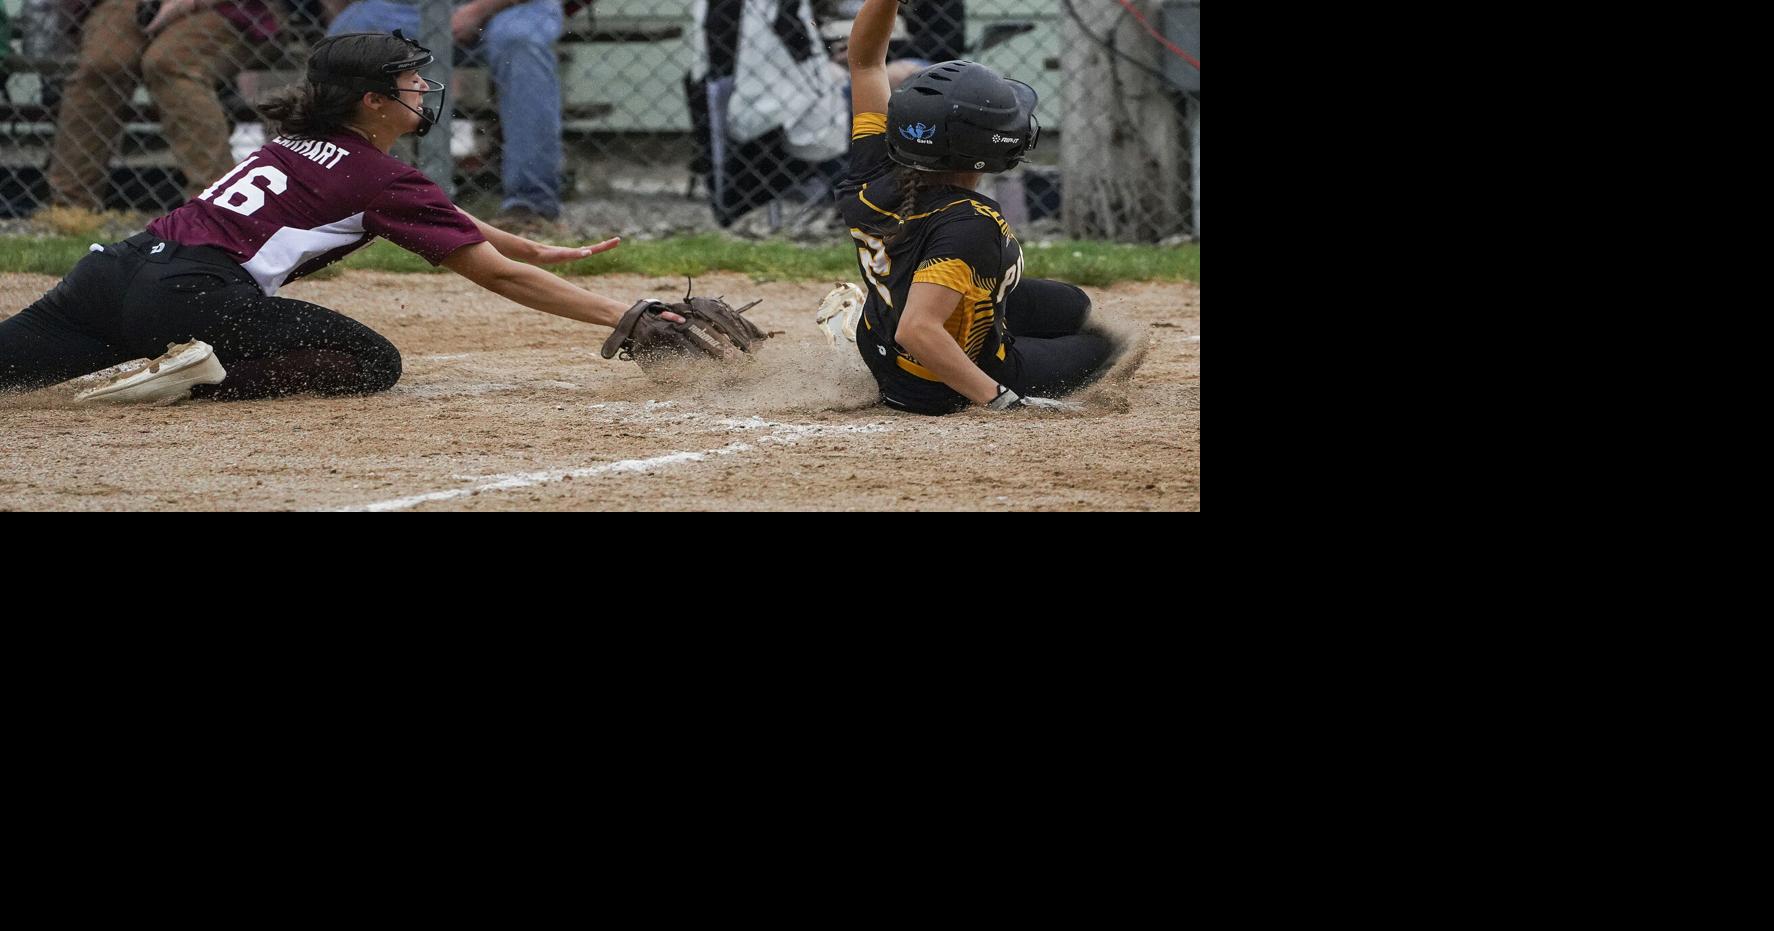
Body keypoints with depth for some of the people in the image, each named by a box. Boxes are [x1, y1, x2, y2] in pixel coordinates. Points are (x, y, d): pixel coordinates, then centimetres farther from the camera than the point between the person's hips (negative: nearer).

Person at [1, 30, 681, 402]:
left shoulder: (303, 145, 24)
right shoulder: (379, 178, -1)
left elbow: (439, 217, 33)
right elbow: (498, 276, 0)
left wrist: (546, 253, 35)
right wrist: (618, 315, 3)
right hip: (196, 295, -7)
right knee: (375, 362, 4)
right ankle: (213, 373, -13)